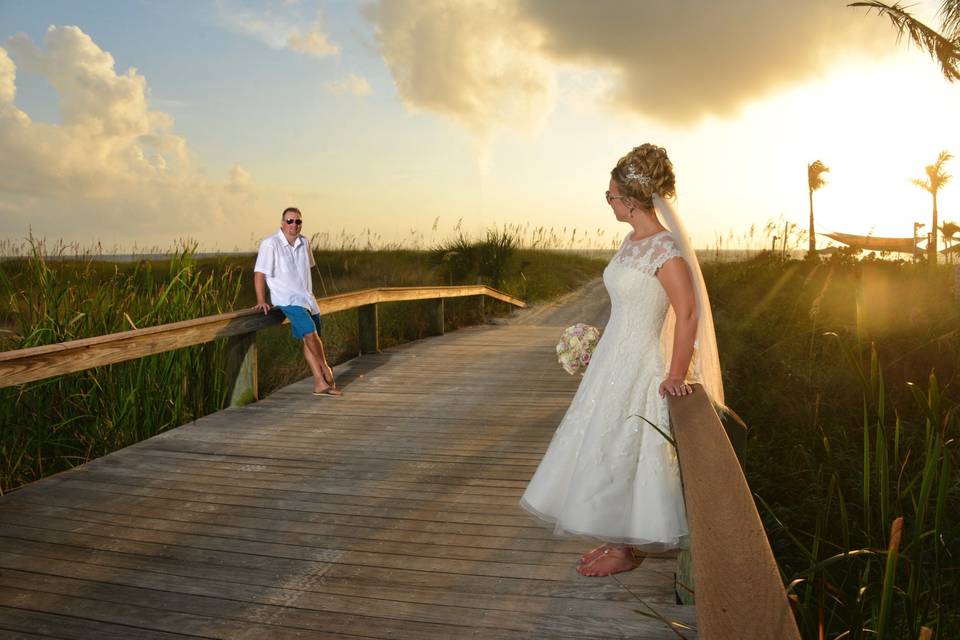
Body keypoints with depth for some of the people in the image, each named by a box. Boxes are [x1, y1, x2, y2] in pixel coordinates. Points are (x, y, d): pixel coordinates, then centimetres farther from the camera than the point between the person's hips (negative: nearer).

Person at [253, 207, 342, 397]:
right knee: (310, 333, -22)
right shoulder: (270, 244, -11)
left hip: (308, 299, 6)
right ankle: (326, 368, 0)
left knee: (310, 340, 7)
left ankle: (320, 384, 12)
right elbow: (259, 274, -14)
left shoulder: (304, 242, 8)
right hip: (287, 300, -6)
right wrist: (261, 301, -23)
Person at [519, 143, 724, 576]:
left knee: (618, 455, 1)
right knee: (604, 451, 15)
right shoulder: (632, 241, 8)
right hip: (613, 360, 9)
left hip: (639, 365, -9)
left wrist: (675, 376, -20)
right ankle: (617, 540, 30)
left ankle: (625, 551, 19)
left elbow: (689, 314, -20)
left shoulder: (665, 248, -19)